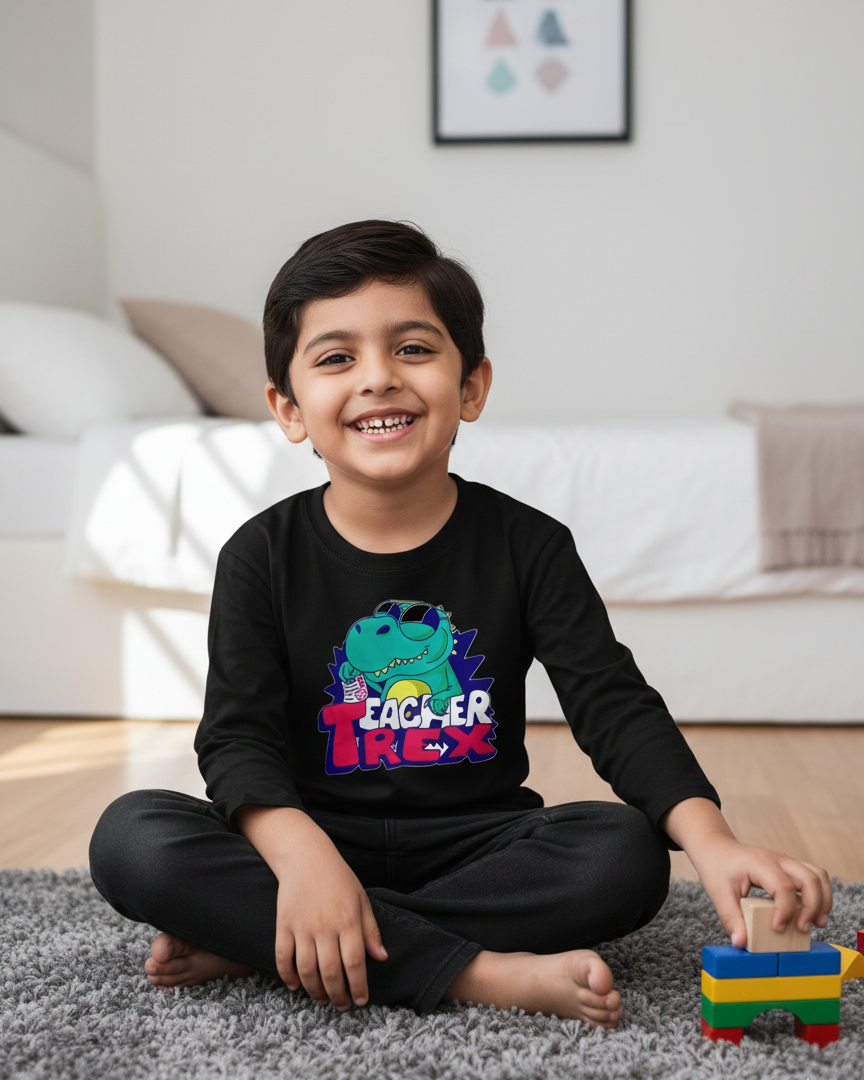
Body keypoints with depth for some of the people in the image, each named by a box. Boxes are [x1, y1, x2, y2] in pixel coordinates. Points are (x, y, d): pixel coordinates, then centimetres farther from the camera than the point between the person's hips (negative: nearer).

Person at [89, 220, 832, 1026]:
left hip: (474, 843, 1)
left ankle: (251, 942, -22)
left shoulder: (526, 545, -3)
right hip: (315, 833, 0)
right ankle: (483, 973, -29)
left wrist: (711, 841, -28)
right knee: (131, 838, -26)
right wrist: (301, 855, -33)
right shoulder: (262, 557, -4)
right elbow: (239, 737, -11)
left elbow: (615, 705, -10)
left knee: (626, 855, -28)